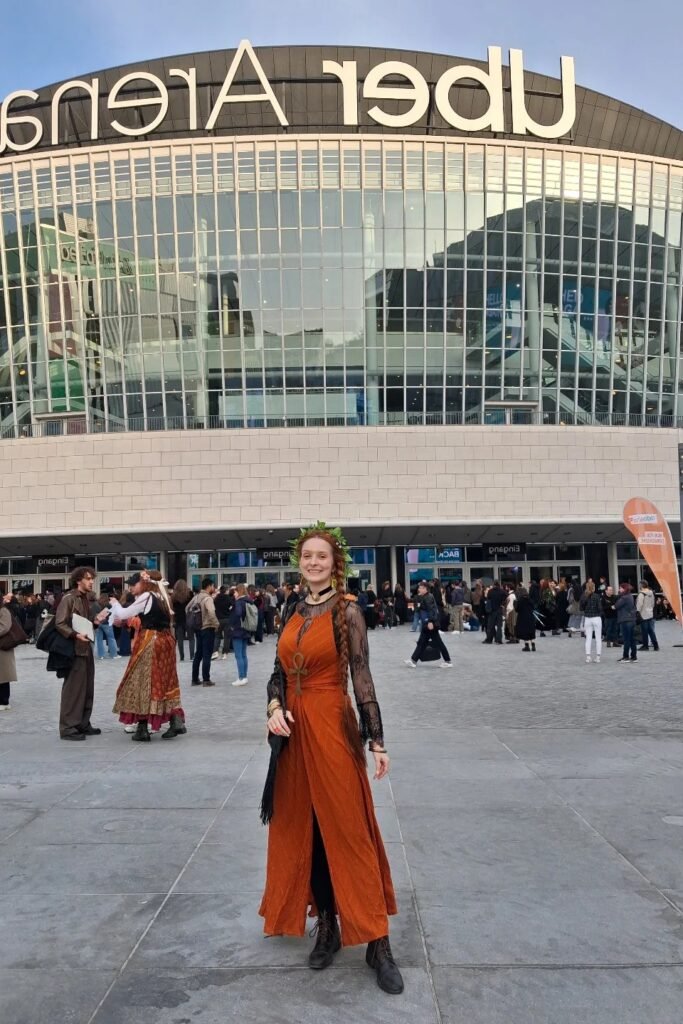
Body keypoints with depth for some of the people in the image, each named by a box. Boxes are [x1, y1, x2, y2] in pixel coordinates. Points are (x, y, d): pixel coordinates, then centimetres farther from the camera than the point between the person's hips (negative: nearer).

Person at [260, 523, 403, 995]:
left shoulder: (347, 610, -9)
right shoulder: (295, 611, 8)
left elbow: (362, 677, -11)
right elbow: (280, 670, 11)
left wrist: (378, 740, -12)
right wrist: (274, 708, -8)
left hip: (332, 727, -6)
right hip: (294, 729, 6)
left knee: (348, 830, 0)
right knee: (302, 828, 12)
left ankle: (377, 941, 11)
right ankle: (327, 922, 28)